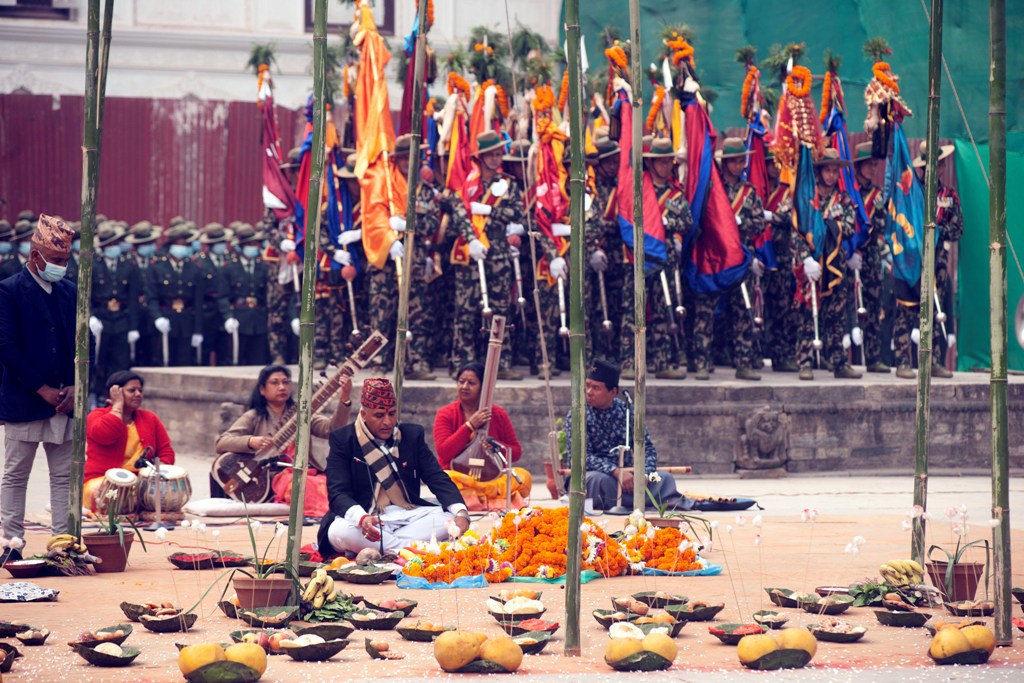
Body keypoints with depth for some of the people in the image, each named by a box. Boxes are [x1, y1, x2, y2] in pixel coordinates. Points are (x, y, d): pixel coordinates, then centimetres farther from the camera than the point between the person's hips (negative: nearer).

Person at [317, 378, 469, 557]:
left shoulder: (412, 435, 7)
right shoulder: (342, 439, -3)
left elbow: (438, 479, 1)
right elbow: (338, 493, -13)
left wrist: (461, 513, -20)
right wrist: (362, 519, -36)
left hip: (407, 515, 3)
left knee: (449, 517, -22)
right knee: (339, 531, -36)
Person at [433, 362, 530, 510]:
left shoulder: (498, 414, 9)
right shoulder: (445, 414, 4)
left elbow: (517, 452, 10)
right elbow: (444, 453, -9)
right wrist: (470, 425, -14)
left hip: (493, 478, 2)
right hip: (460, 477, -2)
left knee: (524, 476, -27)